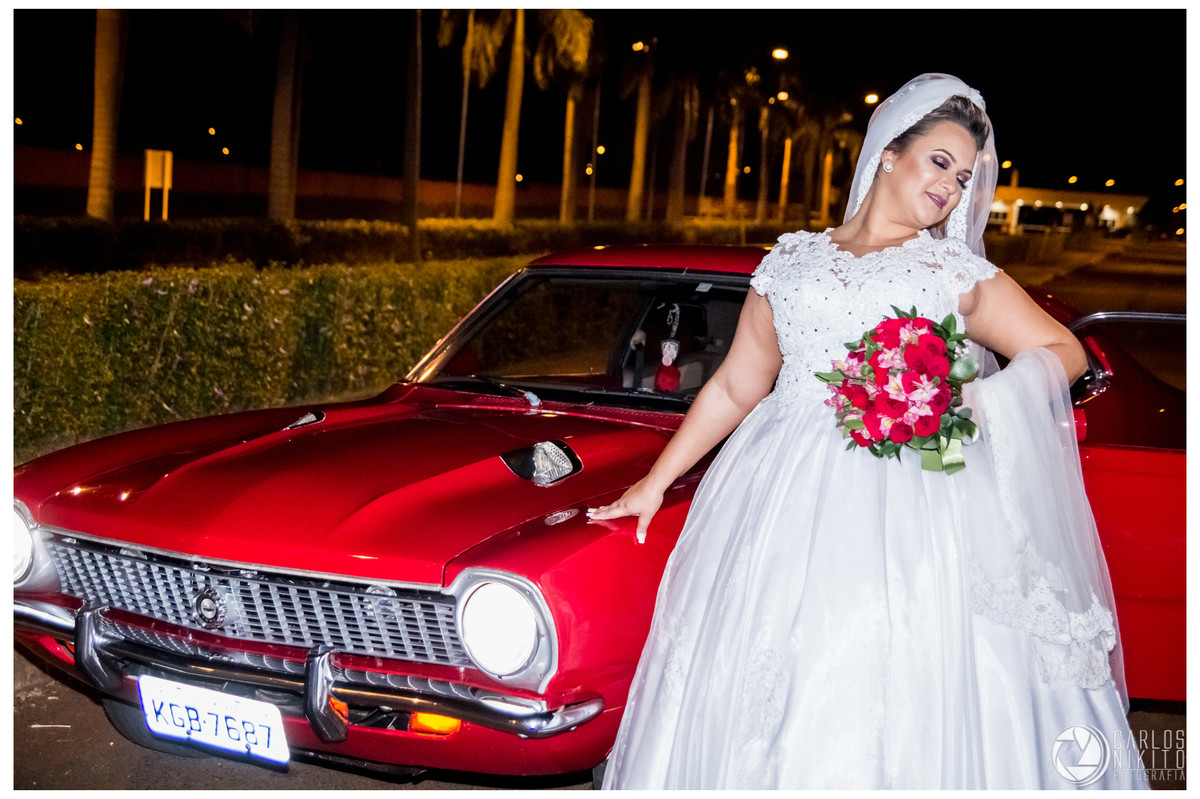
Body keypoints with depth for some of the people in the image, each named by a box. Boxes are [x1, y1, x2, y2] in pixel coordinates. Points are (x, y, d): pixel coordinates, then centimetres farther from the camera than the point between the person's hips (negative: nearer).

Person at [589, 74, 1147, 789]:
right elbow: (734, 388, 18)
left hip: (909, 499, -1)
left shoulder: (963, 275, 14)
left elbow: (1064, 351, 10)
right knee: (764, 692, -2)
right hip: (786, 496, 1)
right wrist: (655, 482, 17)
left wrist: (975, 401, -7)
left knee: (906, 693, -9)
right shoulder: (792, 260, 16)